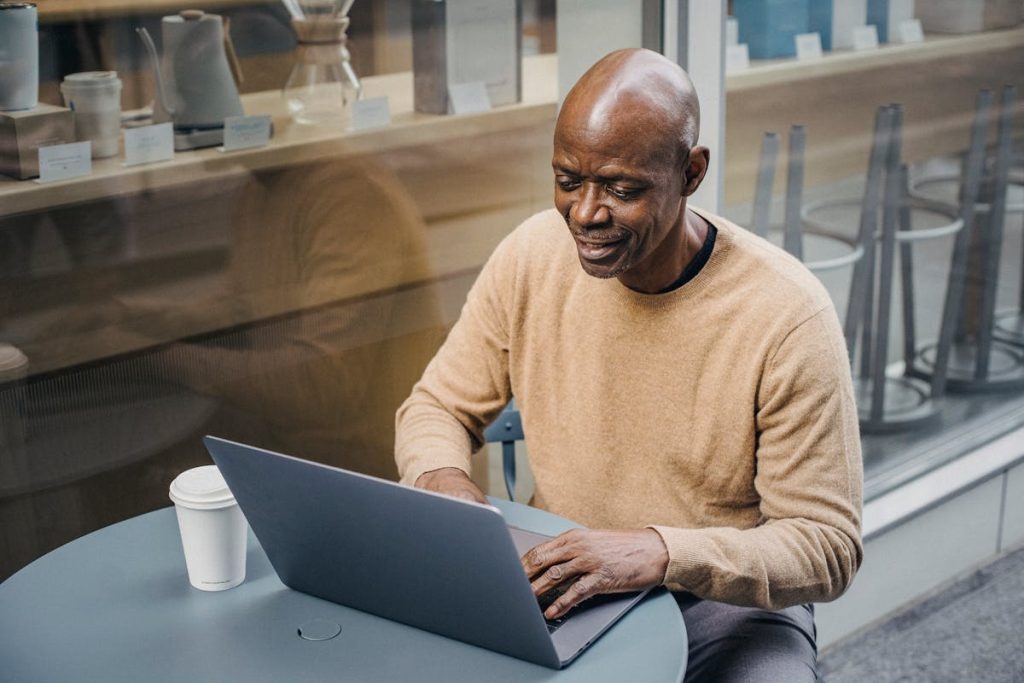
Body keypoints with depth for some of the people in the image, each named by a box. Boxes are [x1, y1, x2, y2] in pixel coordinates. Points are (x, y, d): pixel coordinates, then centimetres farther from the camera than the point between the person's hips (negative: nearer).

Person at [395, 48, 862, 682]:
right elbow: (437, 407, 6)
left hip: (726, 603, -2)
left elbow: (828, 547, -17)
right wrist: (442, 478, -18)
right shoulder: (532, 255, -7)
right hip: (557, 581, 3)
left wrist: (661, 551, -33)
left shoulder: (787, 315, -20)